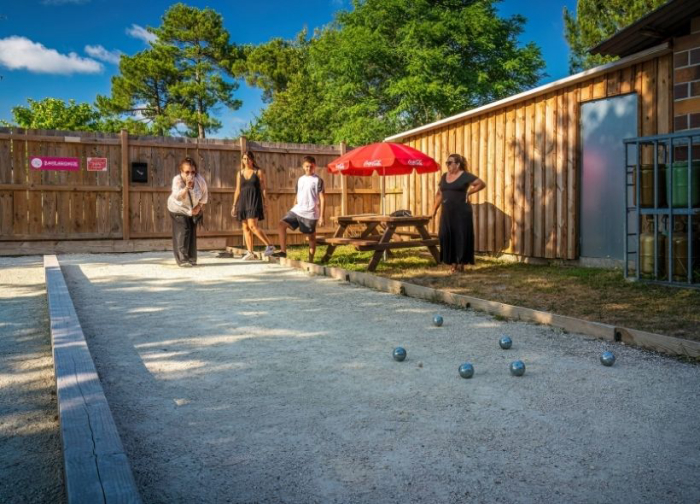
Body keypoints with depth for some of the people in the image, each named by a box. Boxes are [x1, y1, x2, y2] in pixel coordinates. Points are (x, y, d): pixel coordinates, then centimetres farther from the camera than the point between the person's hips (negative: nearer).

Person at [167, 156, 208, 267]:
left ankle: (191, 259, 16)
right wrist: (187, 187, -56)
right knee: (183, 231, -15)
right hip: (178, 209, -4)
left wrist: (199, 207, -5)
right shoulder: (177, 180, -28)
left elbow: (205, 194, -2)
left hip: (193, 210, 4)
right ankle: (182, 259, -11)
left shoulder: (200, 179, -20)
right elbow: (177, 196, -42)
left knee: (192, 232, 7)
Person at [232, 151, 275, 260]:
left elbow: (263, 189, -1)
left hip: (254, 200, -5)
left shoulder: (258, 172, 1)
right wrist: (234, 205, 12)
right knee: (245, 227, 3)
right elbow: (237, 190, 15)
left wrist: (265, 204, -6)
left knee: (252, 226, -17)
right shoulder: (240, 173, 12)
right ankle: (250, 252, 8)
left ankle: (269, 246, -7)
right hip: (243, 201, 5)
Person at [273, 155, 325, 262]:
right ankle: (283, 251, -8)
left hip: (310, 214, -5)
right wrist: (293, 211, 19)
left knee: (311, 237, 4)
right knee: (282, 223, -11)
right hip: (297, 210, 5)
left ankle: (310, 261, 14)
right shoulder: (300, 179, 13)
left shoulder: (317, 180, -5)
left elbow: (322, 199, -7)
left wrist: (321, 216, -12)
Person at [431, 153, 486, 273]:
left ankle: (461, 262, 5)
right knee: (447, 237, 2)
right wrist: (435, 209, 12)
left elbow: (481, 184, -7)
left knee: (461, 237, -3)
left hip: (461, 212, -6)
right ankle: (452, 263, 10)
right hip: (447, 212, 6)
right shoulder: (444, 176, 13)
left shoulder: (465, 176, -5)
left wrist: (469, 192, -8)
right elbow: (439, 194, 17)